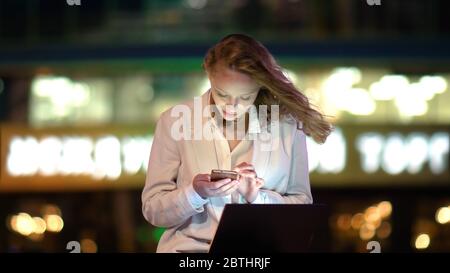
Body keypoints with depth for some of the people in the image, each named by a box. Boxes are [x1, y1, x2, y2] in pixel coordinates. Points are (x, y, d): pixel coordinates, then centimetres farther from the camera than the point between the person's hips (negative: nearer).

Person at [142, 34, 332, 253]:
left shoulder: (287, 125, 2)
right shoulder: (174, 122, 0)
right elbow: (152, 211, 2)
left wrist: (257, 197, -11)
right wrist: (196, 194, -15)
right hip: (192, 246, -2)